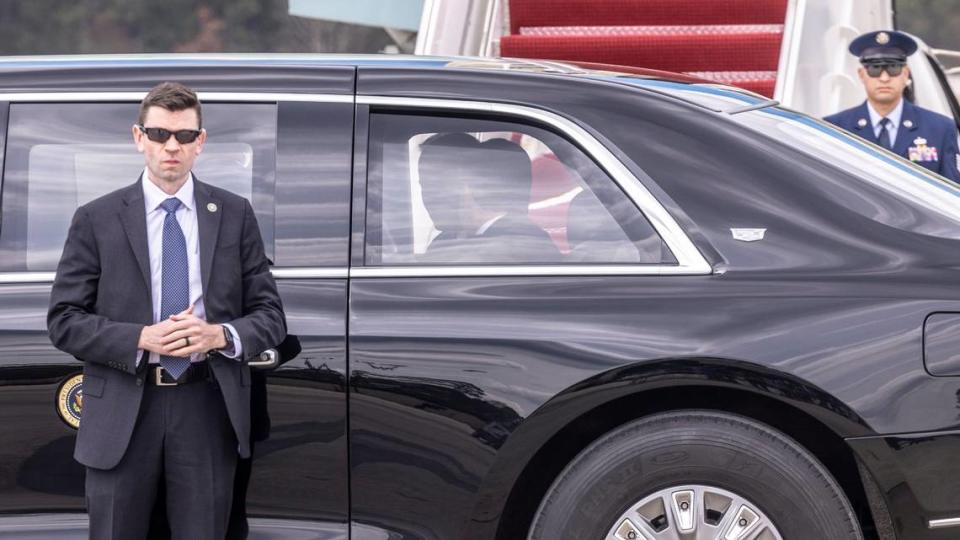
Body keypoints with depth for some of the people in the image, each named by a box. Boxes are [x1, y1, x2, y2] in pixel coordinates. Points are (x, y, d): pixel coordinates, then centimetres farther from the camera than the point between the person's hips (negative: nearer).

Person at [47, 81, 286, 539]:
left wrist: (221, 335, -14)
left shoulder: (234, 215, 7)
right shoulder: (96, 220, 2)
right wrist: (141, 339, -15)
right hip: (122, 414, -1)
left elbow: (269, 315, 7)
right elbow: (64, 321, -1)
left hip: (206, 412, 1)